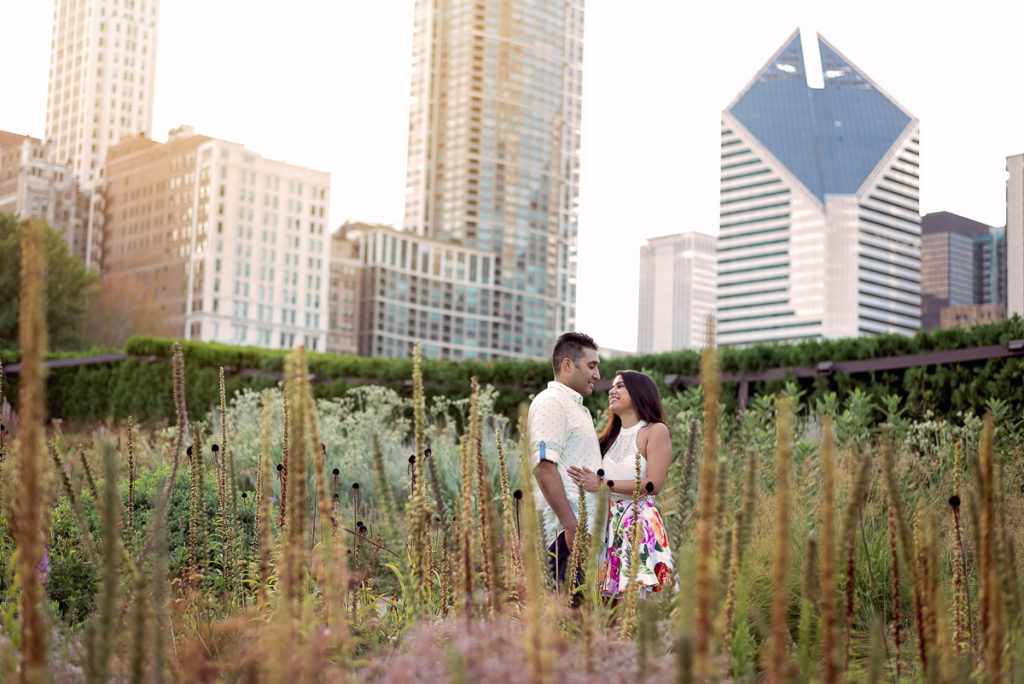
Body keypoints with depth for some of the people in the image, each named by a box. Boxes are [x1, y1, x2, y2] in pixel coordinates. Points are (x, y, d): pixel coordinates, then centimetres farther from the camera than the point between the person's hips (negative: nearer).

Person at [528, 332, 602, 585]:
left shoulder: (577, 407, 25)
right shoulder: (550, 402, -8)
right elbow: (544, 468, -18)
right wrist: (571, 525, -22)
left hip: (582, 526, 10)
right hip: (566, 529, -10)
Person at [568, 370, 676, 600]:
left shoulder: (655, 431, -1)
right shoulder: (612, 436, 19)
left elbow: (653, 484, -12)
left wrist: (603, 484, -15)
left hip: (639, 522, -6)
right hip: (609, 523, 6)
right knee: (610, 601, 2)